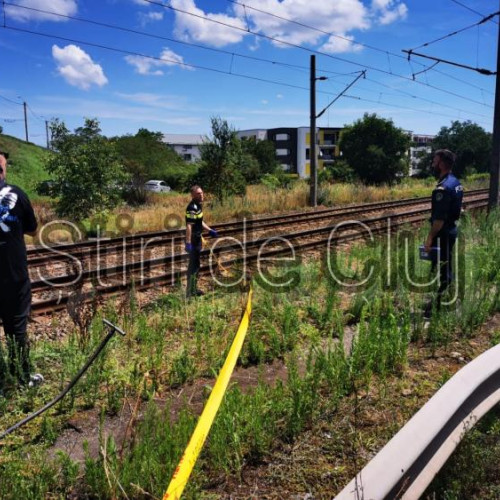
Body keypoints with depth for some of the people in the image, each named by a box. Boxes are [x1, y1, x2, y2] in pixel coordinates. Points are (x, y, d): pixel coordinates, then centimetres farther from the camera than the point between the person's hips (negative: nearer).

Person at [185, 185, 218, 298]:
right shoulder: (192, 207, -20)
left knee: (196, 264, 18)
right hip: (193, 239, -10)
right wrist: (188, 242, -32)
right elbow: (189, 226, -27)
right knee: (193, 265, -3)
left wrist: (210, 230, 26)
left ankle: (194, 289, 30)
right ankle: (190, 292, 4)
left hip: (197, 238, 10)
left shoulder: (199, 205, 10)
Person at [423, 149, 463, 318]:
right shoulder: (455, 183, 9)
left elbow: (439, 218, -26)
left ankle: (435, 306, 5)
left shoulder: (443, 188, -24)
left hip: (442, 233, -10)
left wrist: (430, 237, -20)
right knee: (446, 267, 18)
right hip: (451, 230, 10)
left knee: (439, 269, -3)